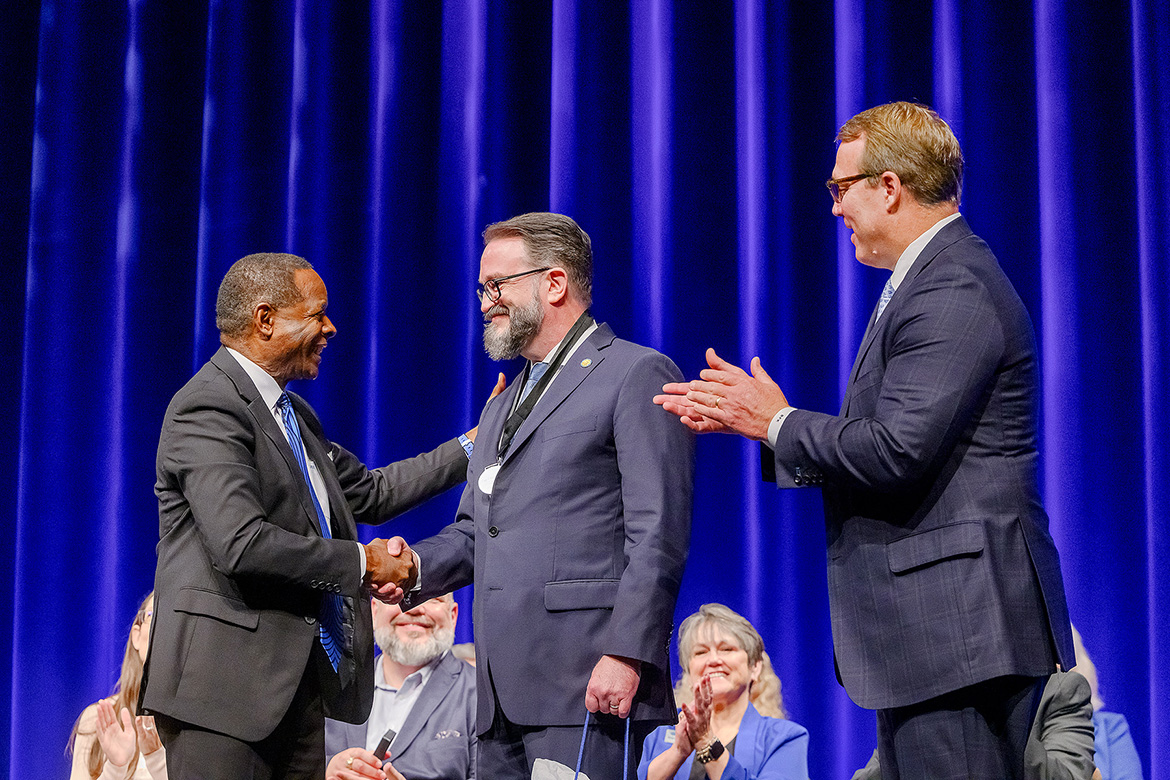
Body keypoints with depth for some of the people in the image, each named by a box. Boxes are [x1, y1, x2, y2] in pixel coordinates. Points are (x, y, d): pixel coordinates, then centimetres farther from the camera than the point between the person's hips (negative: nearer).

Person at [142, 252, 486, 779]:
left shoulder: (294, 415, 20)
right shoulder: (208, 408, -13)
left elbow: (369, 493, 29)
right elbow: (242, 546, -23)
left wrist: (473, 446, 25)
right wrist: (360, 562, -12)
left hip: (298, 684, 9)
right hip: (225, 683, -9)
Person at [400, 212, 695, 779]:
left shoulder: (638, 375, -2)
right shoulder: (502, 406, 27)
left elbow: (658, 535, -10)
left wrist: (626, 655, -18)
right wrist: (414, 568, 4)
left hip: (588, 685, -8)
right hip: (504, 692, 8)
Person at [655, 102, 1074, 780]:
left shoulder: (952, 293, -15)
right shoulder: (931, 280, 19)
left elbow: (897, 452, -23)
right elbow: (885, 444, 19)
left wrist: (778, 423, -8)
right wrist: (751, 416, 14)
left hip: (959, 623, -11)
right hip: (928, 630, 11)